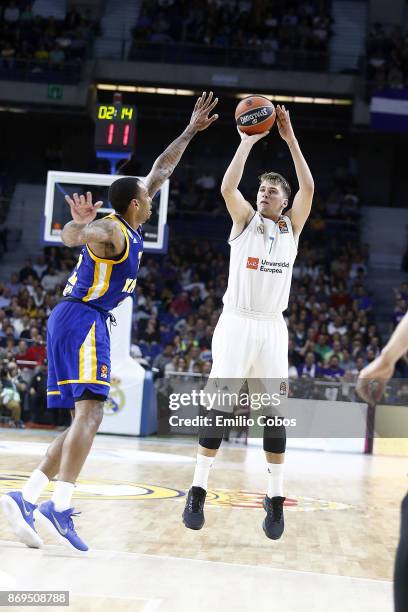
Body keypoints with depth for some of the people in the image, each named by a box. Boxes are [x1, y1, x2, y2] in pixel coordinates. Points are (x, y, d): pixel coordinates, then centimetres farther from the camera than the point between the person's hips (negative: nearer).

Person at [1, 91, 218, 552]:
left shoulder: (128, 224, 16)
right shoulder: (111, 230, -10)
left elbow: (160, 172, 26)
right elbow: (71, 237, -33)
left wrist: (190, 131, 28)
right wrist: (78, 225, -55)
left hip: (87, 322, 10)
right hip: (82, 320, -10)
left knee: (85, 421, 7)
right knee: (90, 413, -20)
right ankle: (60, 507, -31)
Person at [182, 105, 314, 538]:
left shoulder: (291, 227, 9)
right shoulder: (245, 221, 4)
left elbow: (308, 187, -7)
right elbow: (228, 186, -15)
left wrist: (290, 139, -9)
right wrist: (248, 141, -11)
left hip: (272, 328, 2)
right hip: (237, 323, -2)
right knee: (219, 408, -5)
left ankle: (275, 498, 6)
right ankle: (198, 491, 1)